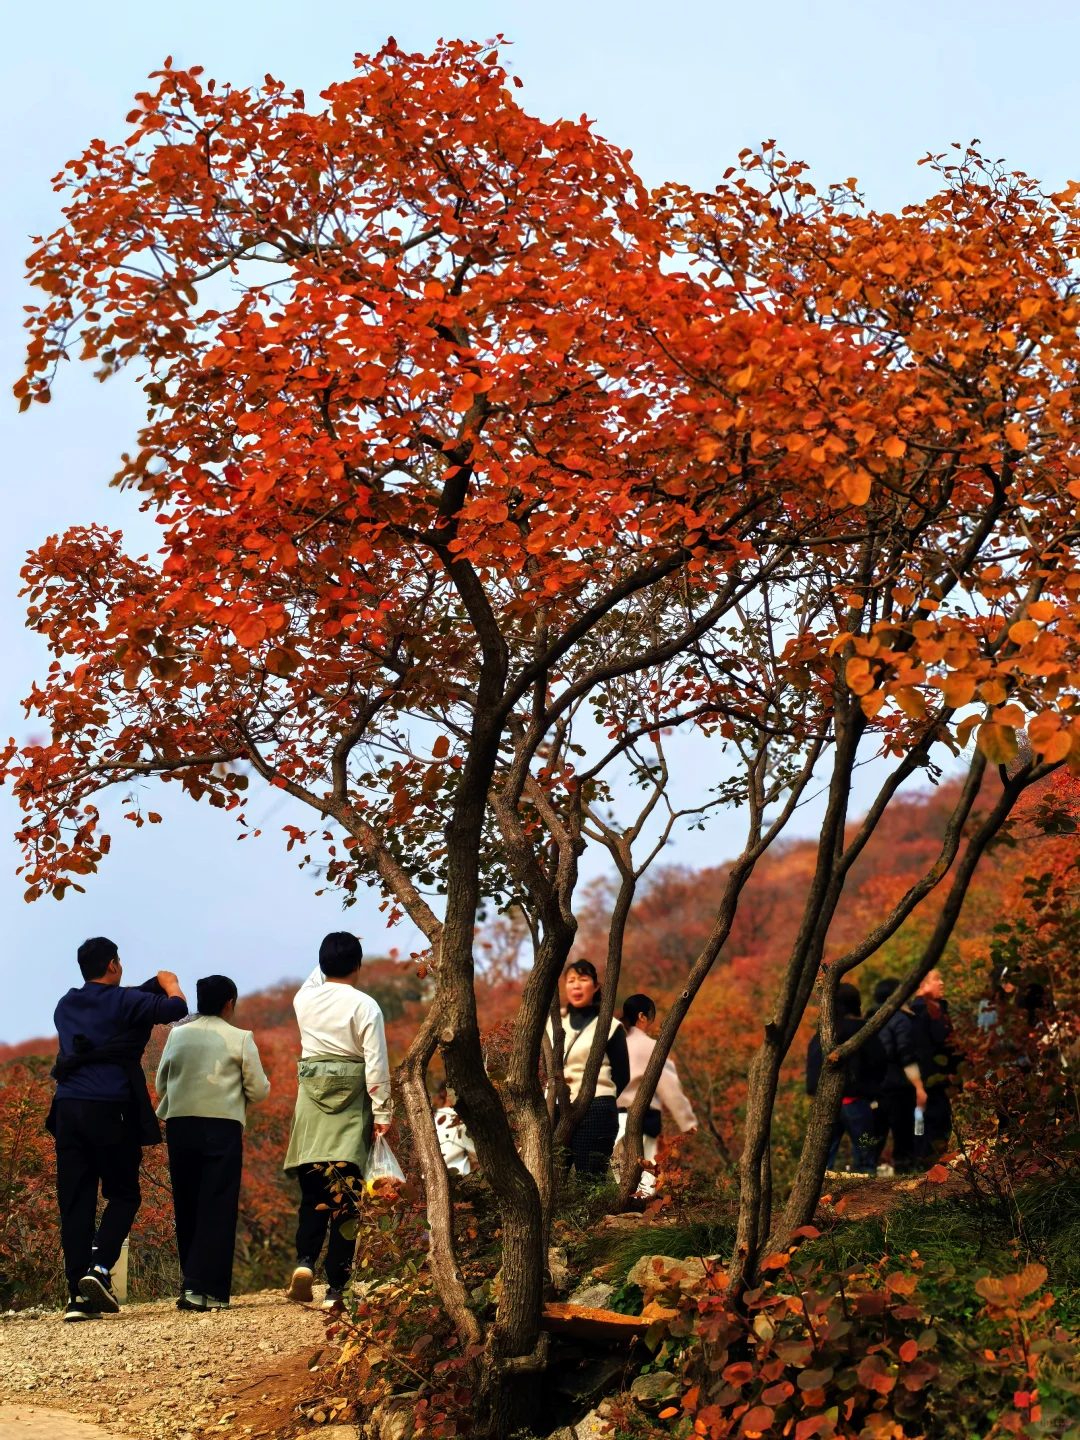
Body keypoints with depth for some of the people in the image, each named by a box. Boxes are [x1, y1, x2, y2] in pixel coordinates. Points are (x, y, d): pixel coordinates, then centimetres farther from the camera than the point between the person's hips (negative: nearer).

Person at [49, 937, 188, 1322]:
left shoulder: (66, 1005, 16)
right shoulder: (123, 1001, -4)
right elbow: (175, 1009, -10)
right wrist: (170, 984, 11)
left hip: (68, 1109, 5)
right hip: (110, 1110, -5)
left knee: (74, 1203, 4)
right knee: (124, 1196, 8)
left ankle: (78, 1294, 0)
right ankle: (99, 1267, -12)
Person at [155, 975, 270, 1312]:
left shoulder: (177, 1035, 7)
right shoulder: (240, 1039, -2)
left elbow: (161, 1084, 12)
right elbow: (259, 1090, -1)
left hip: (179, 1126, 4)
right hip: (222, 1127, -4)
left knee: (186, 1208, 13)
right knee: (217, 1209, -1)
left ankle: (190, 1283, 18)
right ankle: (205, 1289, -8)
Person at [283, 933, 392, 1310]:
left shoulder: (305, 1000, 4)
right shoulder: (364, 1006, -7)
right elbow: (376, 1065, -9)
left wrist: (329, 961, 43)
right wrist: (382, 1114, -4)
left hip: (312, 1101, 3)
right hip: (351, 1104, -3)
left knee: (313, 1191, 12)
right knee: (344, 1196, -1)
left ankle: (305, 1260, -11)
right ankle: (336, 1288, -2)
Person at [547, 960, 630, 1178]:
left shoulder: (609, 1025, 1)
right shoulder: (554, 1023, 15)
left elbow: (621, 1077, 2)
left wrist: (597, 1099, 5)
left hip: (595, 1113, -5)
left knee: (591, 1182, -7)